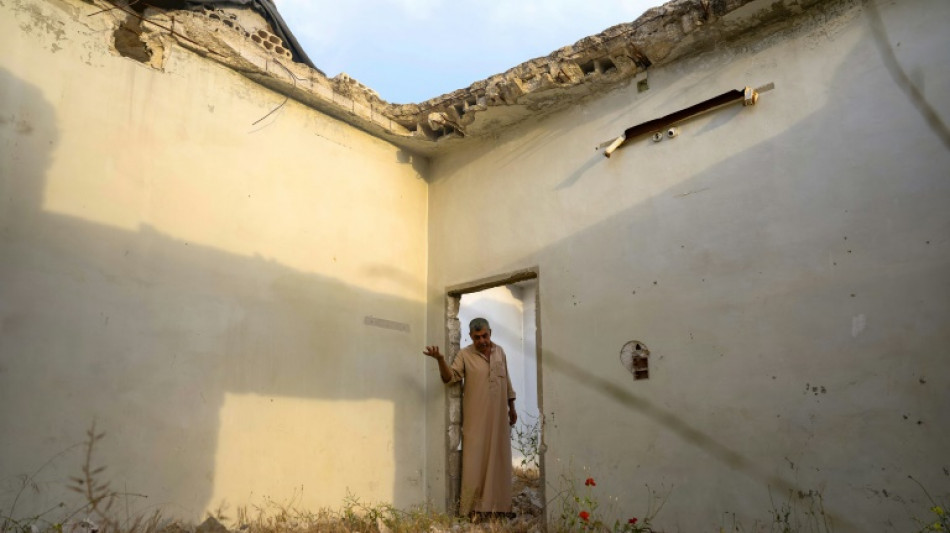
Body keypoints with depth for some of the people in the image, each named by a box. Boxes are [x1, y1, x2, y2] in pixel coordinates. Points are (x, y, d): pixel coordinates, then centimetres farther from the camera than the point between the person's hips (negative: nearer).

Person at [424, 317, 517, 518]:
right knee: (475, 460, -3)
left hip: (499, 417, 4)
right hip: (476, 418, -4)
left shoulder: (499, 351, 8)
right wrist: (440, 360, -34)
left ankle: (498, 504, 20)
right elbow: (450, 377, -16)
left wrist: (512, 407, 16)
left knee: (498, 459, 9)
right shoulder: (464, 354, -5)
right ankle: (474, 507, 5)